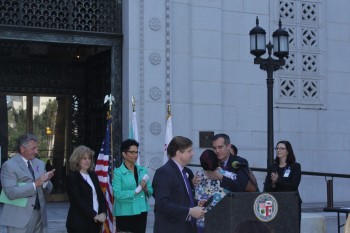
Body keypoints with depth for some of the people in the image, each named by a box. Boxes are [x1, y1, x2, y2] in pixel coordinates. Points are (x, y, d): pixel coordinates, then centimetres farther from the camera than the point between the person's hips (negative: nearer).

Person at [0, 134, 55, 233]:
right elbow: (11, 192, -19)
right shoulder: (9, 165, -7)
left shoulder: (40, 163, 13)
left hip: (39, 214, 6)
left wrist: (45, 181, -9)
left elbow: (48, 190, 13)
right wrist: (36, 184, -22)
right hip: (20, 217, -6)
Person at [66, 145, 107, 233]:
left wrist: (103, 212, -4)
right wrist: (94, 215, -17)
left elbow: (101, 195, 13)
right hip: (79, 223, -6)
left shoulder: (93, 175, 15)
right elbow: (78, 200, -14)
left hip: (95, 222, 6)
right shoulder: (72, 177, -5)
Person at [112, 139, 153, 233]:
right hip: (125, 214, -5)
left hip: (141, 212, 5)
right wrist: (137, 190, -15)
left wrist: (145, 189, -12)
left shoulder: (143, 170, 8)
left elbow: (150, 192, 9)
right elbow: (118, 194, -16)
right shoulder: (118, 172, -7)